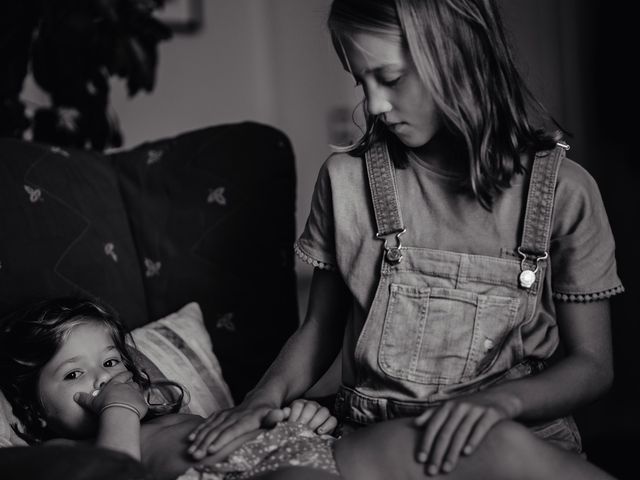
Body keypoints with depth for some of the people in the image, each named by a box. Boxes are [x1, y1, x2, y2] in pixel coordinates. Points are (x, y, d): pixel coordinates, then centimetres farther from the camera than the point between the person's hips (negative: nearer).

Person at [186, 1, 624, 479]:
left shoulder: (563, 192, -3)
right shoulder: (345, 180, 2)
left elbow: (592, 365, 2)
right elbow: (320, 329, 12)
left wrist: (502, 399, -18)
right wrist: (267, 395, -8)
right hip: (378, 440, 0)